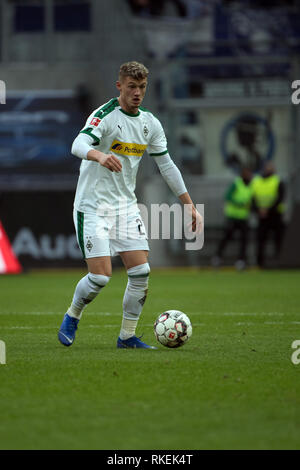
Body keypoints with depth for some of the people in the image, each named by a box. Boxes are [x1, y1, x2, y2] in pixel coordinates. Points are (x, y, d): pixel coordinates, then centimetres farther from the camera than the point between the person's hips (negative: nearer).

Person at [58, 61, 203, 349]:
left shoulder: (150, 123, 6)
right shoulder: (105, 115, -13)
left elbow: (167, 166, 14)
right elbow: (78, 145, -30)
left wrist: (190, 206, 11)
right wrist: (100, 155, -53)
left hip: (126, 206, 6)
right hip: (93, 206, -6)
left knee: (141, 273, -5)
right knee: (100, 276, -12)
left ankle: (127, 336, 8)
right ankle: (72, 317, 17)